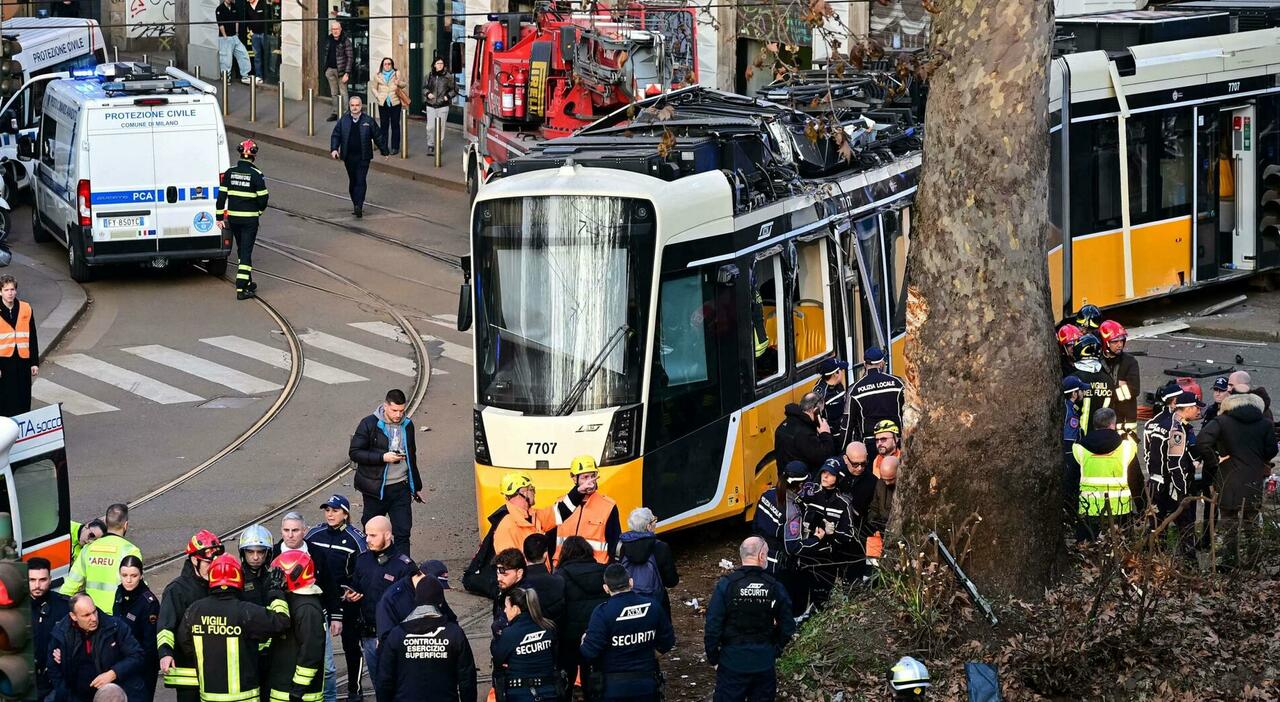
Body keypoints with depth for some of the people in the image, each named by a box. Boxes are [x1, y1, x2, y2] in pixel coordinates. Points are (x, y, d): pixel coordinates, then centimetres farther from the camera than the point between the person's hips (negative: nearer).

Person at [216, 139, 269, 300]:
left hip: (233, 218, 4)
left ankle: (247, 283, 30)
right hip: (250, 219, -4)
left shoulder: (230, 173, 0)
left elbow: (222, 195, 1)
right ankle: (241, 288, -9)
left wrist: (220, 217, 8)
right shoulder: (256, 175, -12)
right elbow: (263, 198, -8)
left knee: (241, 249, 20)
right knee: (246, 251, -2)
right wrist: (260, 210, 14)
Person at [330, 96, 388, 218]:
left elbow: (378, 136, 5)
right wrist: (334, 149, -9)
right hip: (349, 157, 3)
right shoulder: (343, 120, 4)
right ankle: (356, 204, 21)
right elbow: (336, 135, 6)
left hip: (363, 157, -3)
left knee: (361, 181, -10)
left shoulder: (368, 121, -1)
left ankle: (359, 206, -16)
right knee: (352, 181, 10)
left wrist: (384, 151, 8)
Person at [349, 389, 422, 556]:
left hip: (401, 487, 3)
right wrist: (383, 457, -21)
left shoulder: (407, 425, 7)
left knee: (403, 532, -3)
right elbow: (354, 453, -11)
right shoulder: (369, 424, -9)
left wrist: (416, 487, 23)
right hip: (376, 489, -3)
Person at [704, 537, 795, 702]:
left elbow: (712, 626, -11)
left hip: (733, 663, -2)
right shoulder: (775, 587, -6)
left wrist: (713, 657, 2)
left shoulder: (726, 585, -12)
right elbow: (788, 628, 1)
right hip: (765, 663, 2)